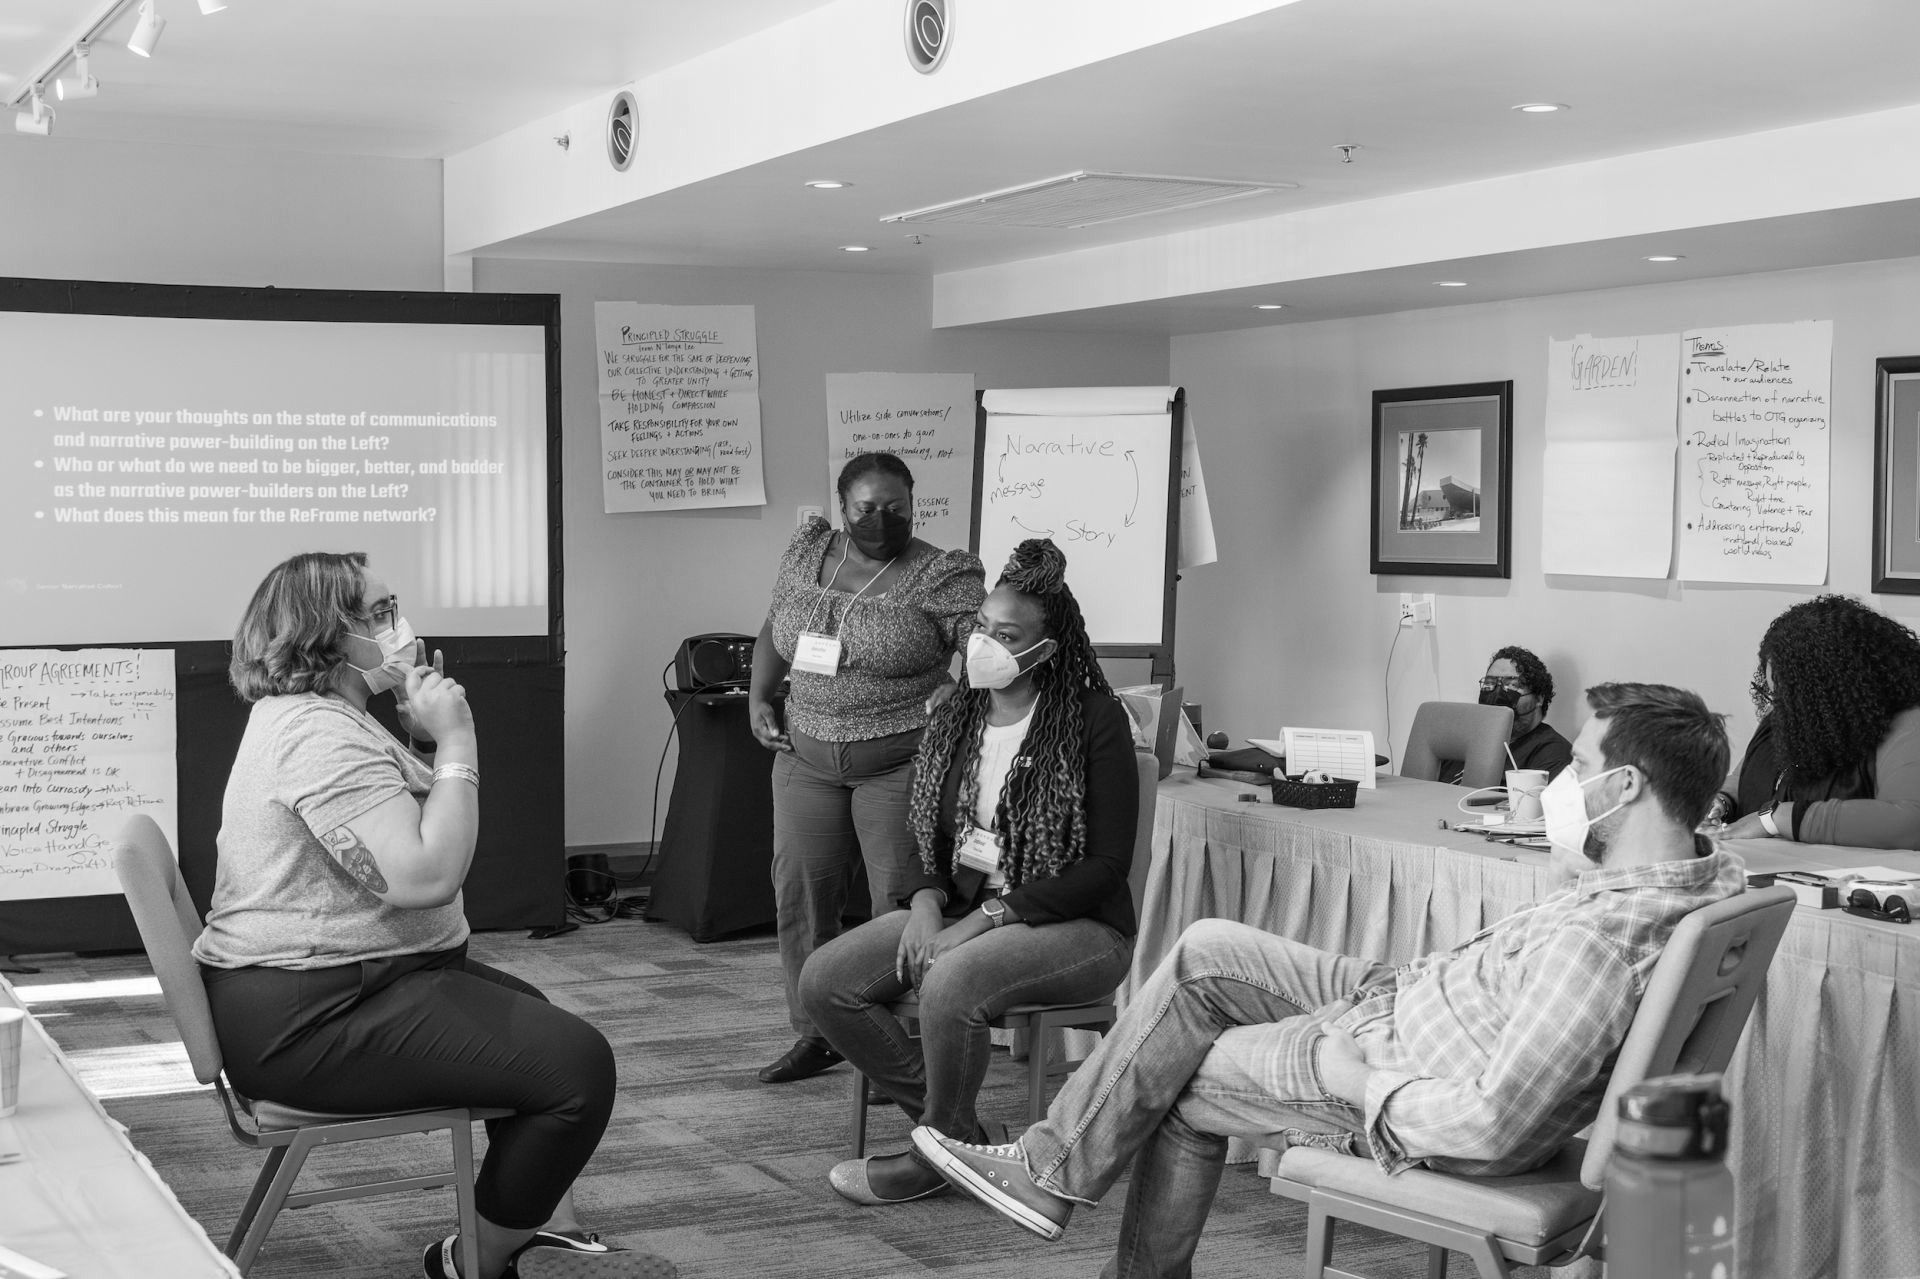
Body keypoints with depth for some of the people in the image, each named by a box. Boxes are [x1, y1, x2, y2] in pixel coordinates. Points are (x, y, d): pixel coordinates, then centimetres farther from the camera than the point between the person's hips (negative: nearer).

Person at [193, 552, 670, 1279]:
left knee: (536, 1020, 28)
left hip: (326, 987, 12)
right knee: (577, 1065, -18)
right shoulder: (321, 737, -21)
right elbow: (426, 876, -29)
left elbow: (415, 838, 18)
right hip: (309, 1020, -12)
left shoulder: (314, 717, 15)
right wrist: (456, 741, -19)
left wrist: (429, 739, 5)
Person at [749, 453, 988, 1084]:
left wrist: (956, 699, -37)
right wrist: (759, 695, 8)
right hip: (807, 756, 5)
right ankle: (814, 1036, 19)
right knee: (799, 893, 6)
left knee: (901, 902, -4)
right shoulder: (807, 554, 8)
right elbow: (774, 629, 21)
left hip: (900, 762, -5)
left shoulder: (941, 577, -9)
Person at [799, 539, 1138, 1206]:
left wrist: (985, 917, -19)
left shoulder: (1093, 719, -11)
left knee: (949, 983, -35)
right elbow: (932, 839, 14)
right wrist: (926, 903, -10)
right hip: (961, 909, 7)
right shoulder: (956, 717, 9)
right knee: (824, 980, -12)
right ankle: (961, 1128, -1)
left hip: (1074, 925, -7)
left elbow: (1107, 864, -15)